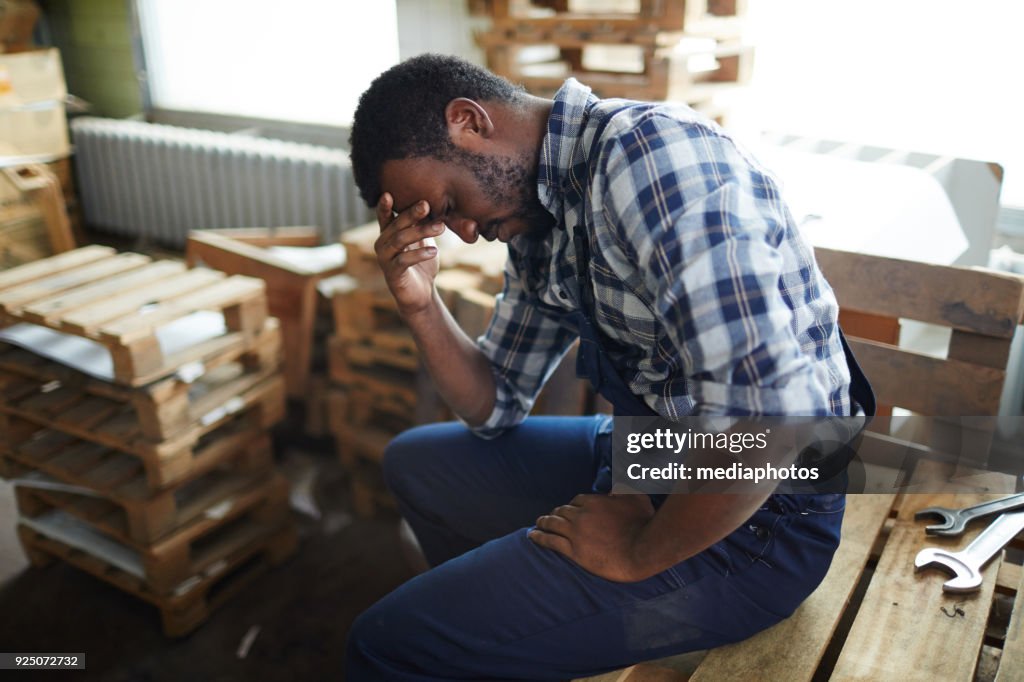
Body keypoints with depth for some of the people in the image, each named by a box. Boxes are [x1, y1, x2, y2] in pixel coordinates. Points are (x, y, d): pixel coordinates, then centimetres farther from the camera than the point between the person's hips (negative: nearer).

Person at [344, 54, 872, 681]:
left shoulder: (650, 149, -24)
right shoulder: (537, 222, 5)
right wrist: (420, 303, -4)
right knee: (414, 464, 24)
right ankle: (507, 623, 44)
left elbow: (767, 413, -32)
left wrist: (639, 553, -17)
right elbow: (496, 408, 12)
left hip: (753, 517, -9)